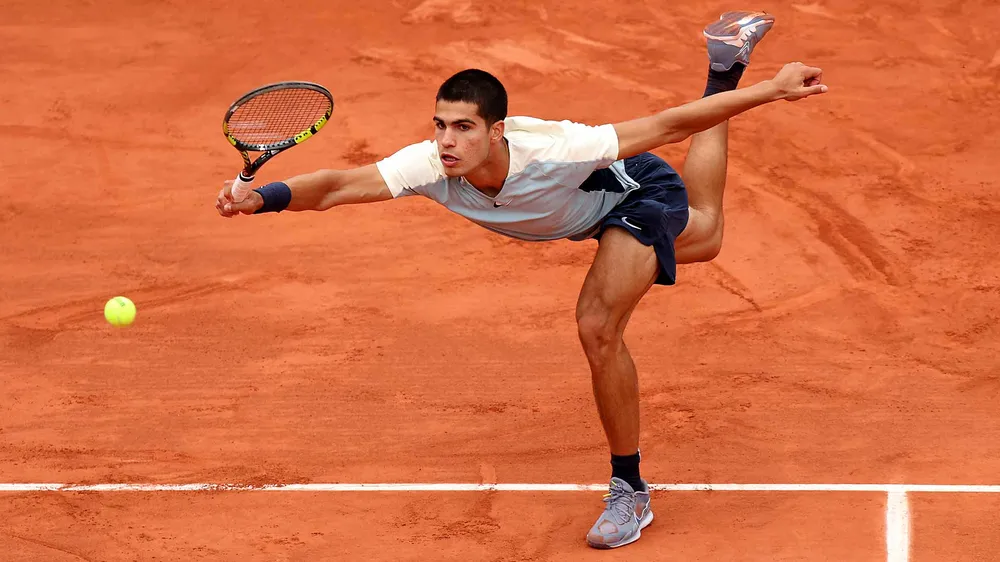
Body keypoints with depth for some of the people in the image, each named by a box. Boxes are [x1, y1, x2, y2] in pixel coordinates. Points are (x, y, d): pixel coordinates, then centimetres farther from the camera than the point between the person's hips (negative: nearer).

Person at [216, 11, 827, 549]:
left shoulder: (555, 151, -46)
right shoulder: (431, 166, -35)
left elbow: (668, 126, -41)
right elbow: (336, 185, -36)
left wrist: (772, 90, -40)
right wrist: (260, 198, -55)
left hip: (636, 192, -6)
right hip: (587, 209, 6)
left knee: (598, 328, -26)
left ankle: (629, 491, -6)